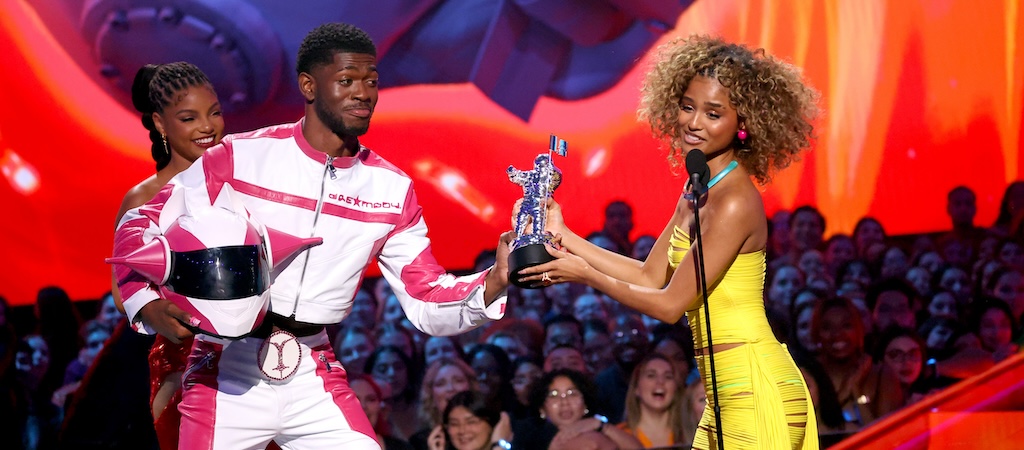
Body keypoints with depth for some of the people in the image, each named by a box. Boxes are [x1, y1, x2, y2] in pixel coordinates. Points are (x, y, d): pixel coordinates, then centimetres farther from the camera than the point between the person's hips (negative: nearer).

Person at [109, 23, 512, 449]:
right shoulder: (241, 157, -8)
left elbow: (428, 303, 3)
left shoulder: (392, 189, 2)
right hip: (228, 369, -3)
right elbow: (139, 227, -3)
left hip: (314, 377, 3)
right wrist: (148, 303, -21)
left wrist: (492, 284, -17)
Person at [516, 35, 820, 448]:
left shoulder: (735, 202, -16)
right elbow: (651, 276, 16)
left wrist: (585, 274, -3)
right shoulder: (698, 192, 12)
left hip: (757, 392, -9)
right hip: (727, 396, 9)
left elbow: (670, 304, -13)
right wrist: (564, 236, 13)